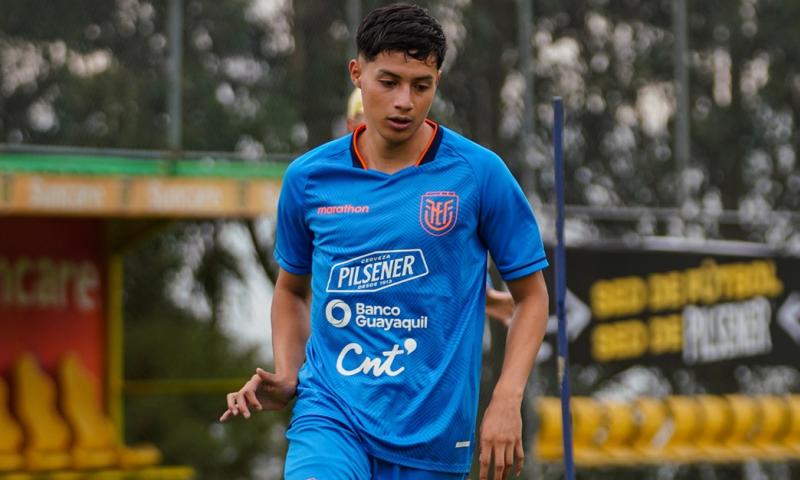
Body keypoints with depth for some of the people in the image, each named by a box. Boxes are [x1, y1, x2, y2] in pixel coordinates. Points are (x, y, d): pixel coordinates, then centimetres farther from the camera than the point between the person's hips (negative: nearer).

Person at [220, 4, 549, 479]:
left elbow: (532, 294, 5)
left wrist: (506, 402, -7)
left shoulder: (479, 173, -3)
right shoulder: (308, 178, 5)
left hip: (431, 436, 0)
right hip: (330, 414, 1)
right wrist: (286, 378, 6)